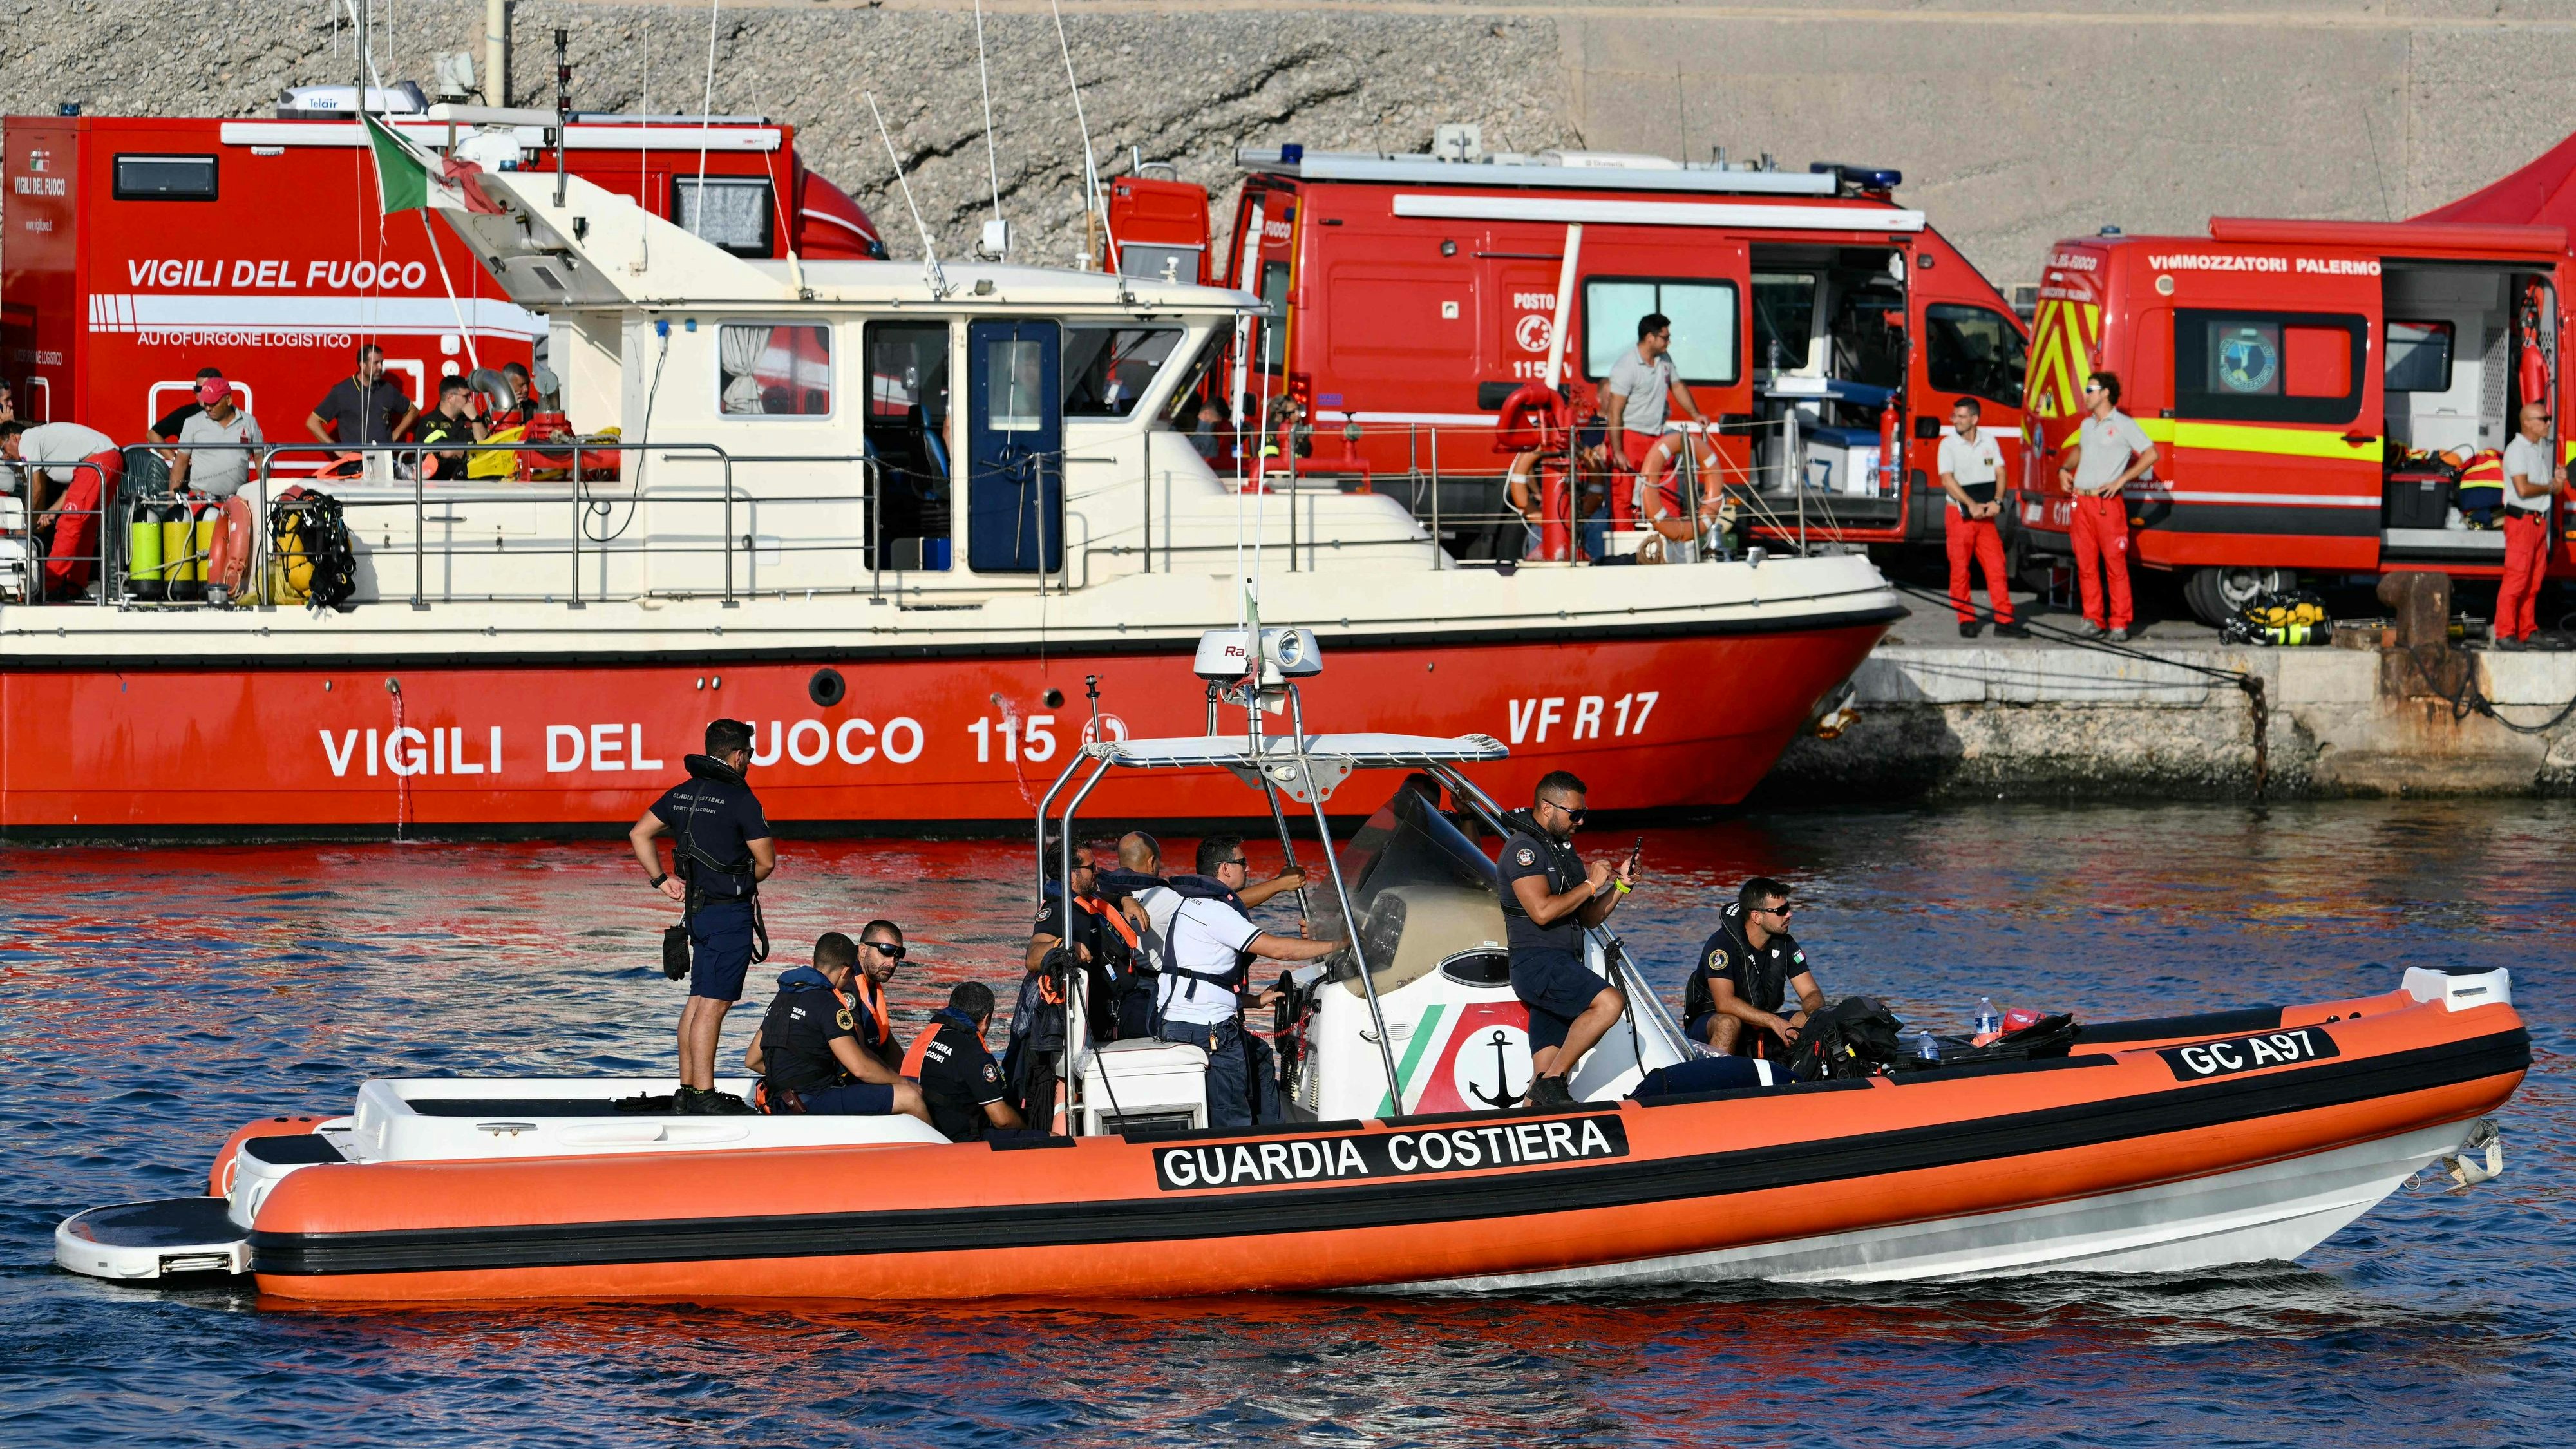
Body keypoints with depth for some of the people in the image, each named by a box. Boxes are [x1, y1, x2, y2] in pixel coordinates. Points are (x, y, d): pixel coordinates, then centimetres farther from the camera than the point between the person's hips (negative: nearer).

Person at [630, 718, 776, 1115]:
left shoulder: (681, 795, 9)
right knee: (713, 1004, -8)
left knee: (698, 1000, 15)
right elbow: (767, 862, -11)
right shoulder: (741, 799, -13)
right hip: (730, 912, -8)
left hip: (695, 909, 8)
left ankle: (688, 1089, 18)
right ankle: (703, 1094, -9)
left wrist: (662, 881, 12)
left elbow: (639, 834, 12)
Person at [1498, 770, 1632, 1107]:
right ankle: (1553, 1080, -23)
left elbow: (1588, 917, 26)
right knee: (1609, 1002, -27)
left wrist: (1619, 884, 11)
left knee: (1545, 1073, 3)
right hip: (1537, 963, -9)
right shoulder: (1524, 848, -7)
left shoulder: (1563, 849, 23)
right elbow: (1542, 910, -20)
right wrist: (1591, 884, -10)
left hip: (1559, 970, 9)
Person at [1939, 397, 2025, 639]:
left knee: (1996, 566, -1)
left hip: (1986, 514, 3)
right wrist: (1972, 505, -18)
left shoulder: (1989, 442, 6)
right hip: (1960, 515, -3)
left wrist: (1996, 502, -12)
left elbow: (2000, 472, 4)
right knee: (1960, 569, -2)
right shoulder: (1949, 445, -3)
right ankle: (1966, 620, 6)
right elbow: (1948, 480, -11)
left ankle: (2004, 620, 1)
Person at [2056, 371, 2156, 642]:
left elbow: (2150, 455, -8)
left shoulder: (2124, 425, -3)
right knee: (2086, 565, 5)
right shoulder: (2086, 425, 18)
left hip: (2108, 503, -7)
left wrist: (2121, 480, -12)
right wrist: (2065, 468, 17)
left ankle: (2119, 624, -4)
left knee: (2115, 564, -6)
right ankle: (2093, 621, 11)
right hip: (2082, 502, 7)